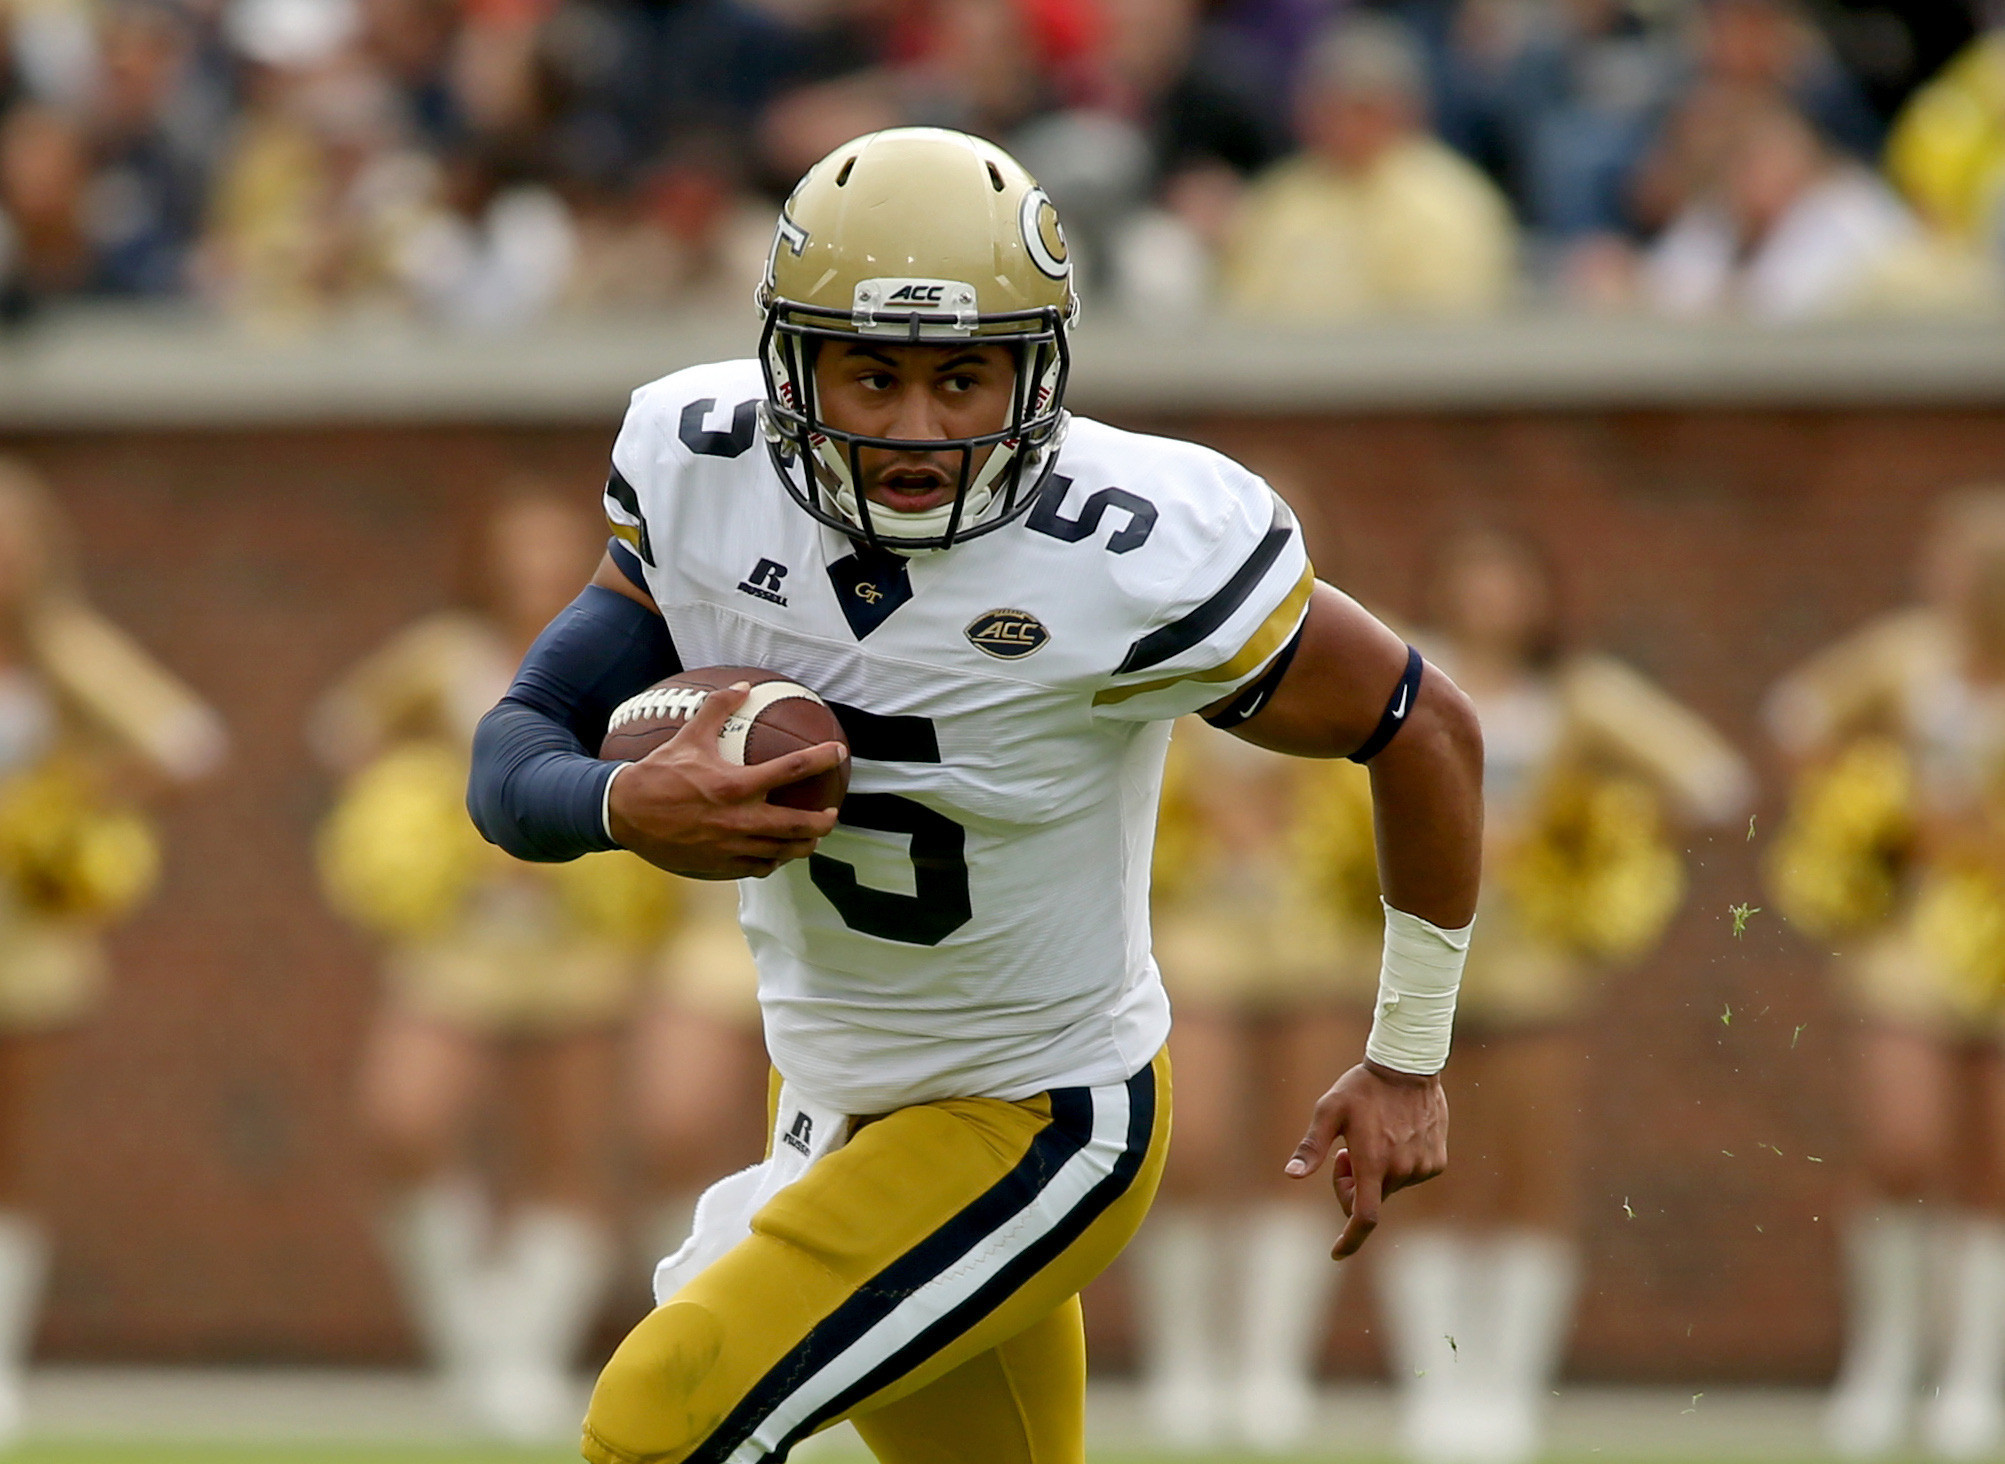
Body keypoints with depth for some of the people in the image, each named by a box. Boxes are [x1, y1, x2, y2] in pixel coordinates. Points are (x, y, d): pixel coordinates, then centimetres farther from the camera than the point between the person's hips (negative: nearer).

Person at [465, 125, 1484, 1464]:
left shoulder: (1133, 560, -26)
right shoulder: (705, 472, -12)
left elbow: (1424, 730, -11)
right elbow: (514, 758, -10)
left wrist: (1410, 1063, -1)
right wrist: (629, 810, -34)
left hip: (1033, 1129, -6)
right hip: (833, 1094, 6)